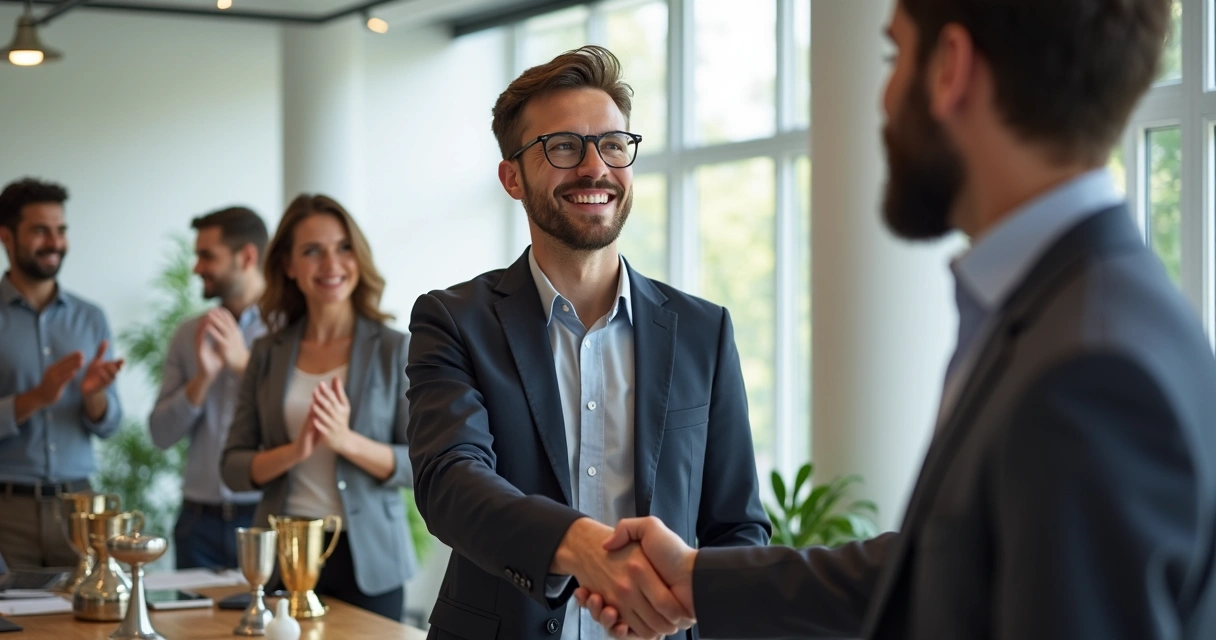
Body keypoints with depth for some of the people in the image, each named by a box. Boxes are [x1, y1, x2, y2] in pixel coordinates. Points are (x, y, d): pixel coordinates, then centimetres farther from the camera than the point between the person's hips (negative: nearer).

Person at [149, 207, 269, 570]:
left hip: (266, 514, -3)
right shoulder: (190, 335, 10)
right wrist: (203, 377, -9)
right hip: (200, 519, 4)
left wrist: (244, 364, -17)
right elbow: (161, 435, 6)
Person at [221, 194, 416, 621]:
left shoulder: (393, 350, -2)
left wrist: (347, 441, -21)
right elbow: (233, 468, 3)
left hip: (365, 556, -2)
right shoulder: (268, 353, 5)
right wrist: (295, 451, -15)